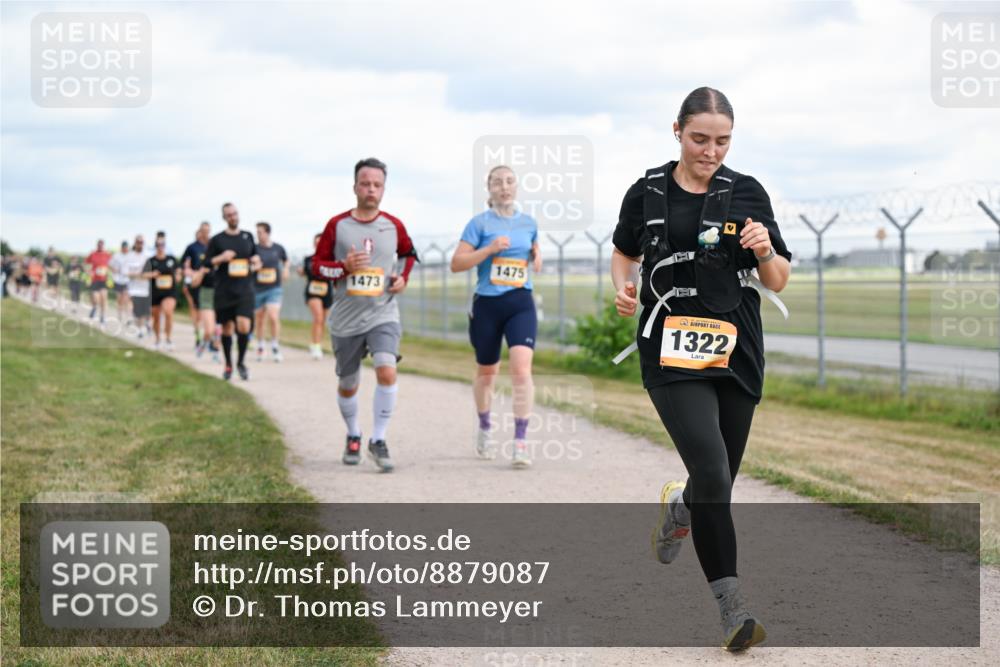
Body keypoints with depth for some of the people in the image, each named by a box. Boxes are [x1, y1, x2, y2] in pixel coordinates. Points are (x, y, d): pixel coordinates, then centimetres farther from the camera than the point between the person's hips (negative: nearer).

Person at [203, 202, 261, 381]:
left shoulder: (248, 237, 10)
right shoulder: (217, 240, 1)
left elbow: (255, 258, 24)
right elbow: (206, 264, 2)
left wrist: (255, 263, 2)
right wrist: (221, 258, -14)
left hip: (245, 290, 1)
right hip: (224, 291, -1)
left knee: (244, 326, -15)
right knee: (227, 328, 7)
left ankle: (241, 362, 4)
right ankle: (228, 365, 23)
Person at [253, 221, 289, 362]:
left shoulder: (278, 248, 1)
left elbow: (285, 260, 21)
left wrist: (285, 270, 4)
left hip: (274, 288, 0)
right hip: (257, 289, 1)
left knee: (273, 317, -16)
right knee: (260, 320, 11)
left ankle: (275, 346, -1)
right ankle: (260, 347, 29)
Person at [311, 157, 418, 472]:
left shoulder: (393, 225, 2)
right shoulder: (337, 225, -2)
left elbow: (409, 253, 22)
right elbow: (316, 265, 1)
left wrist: (404, 278, 5)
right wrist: (344, 267, -16)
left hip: (383, 316, -1)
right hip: (346, 320, 1)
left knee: (387, 372, -23)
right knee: (347, 385, 12)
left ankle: (378, 440, -12)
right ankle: (353, 437, 38)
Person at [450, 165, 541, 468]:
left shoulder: (528, 223, 8)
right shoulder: (480, 223, -3)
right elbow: (456, 263, -7)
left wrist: (537, 258, 4)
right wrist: (489, 249, -18)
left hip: (521, 304, 1)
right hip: (487, 305, -1)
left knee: (522, 369, -18)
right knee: (487, 373, 14)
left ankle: (521, 441, -16)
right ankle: (484, 430, 39)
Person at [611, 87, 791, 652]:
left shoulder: (746, 194, 1)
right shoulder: (648, 193, 2)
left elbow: (778, 283, 4)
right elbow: (625, 251, 20)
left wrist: (765, 251, -17)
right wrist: (624, 287, 0)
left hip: (737, 355, 2)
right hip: (672, 354, -2)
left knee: (719, 484, 10)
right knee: (711, 470, -20)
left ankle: (678, 508, 47)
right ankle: (732, 603, -16)